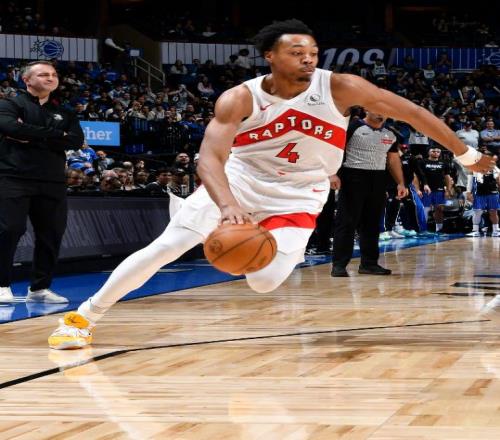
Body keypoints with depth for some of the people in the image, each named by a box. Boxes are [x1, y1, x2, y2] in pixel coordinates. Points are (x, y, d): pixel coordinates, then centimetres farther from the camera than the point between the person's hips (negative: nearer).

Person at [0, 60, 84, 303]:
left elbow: (77, 140, 2)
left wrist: (33, 138, -9)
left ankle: (39, 288, 12)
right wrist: (56, 135, -11)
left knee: (51, 235, 3)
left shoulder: (64, 113, 18)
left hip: (52, 182, 5)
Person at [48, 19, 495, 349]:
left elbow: (410, 111, -12)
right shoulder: (239, 99, -21)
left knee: (265, 281, -21)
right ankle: (84, 315, 5)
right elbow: (210, 156, -32)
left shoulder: (340, 88, -19)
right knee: (163, 248, -8)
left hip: (296, 198, 0)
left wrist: (467, 155, -7)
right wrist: (228, 206, -53)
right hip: (235, 182, 0)